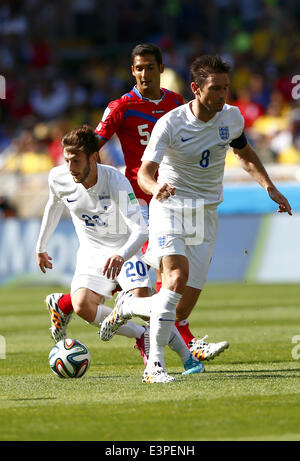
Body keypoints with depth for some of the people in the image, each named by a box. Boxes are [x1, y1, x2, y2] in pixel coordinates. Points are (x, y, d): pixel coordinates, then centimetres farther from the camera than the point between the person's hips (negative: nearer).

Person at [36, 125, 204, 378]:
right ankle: (143, 336, -8)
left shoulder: (116, 182, -28)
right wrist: (41, 247, 22)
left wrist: (121, 255, -56)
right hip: (92, 251, 4)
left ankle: (188, 357, -4)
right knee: (82, 306, -23)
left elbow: (140, 231, -36)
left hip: (125, 248, -4)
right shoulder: (58, 178, -14)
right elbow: (54, 206, 12)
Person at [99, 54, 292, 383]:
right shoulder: (170, 124, -16)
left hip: (206, 215, 4)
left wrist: (270, 188, 7)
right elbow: (145, 172, -22)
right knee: (178, 276, -31)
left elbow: (245, 154, 19)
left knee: (183, 309, -4)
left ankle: (127, 306, 27)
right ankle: (155, 363, -24)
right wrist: (156, 188, -45)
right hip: (169, 208, -4)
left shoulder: (232, 117, -1)